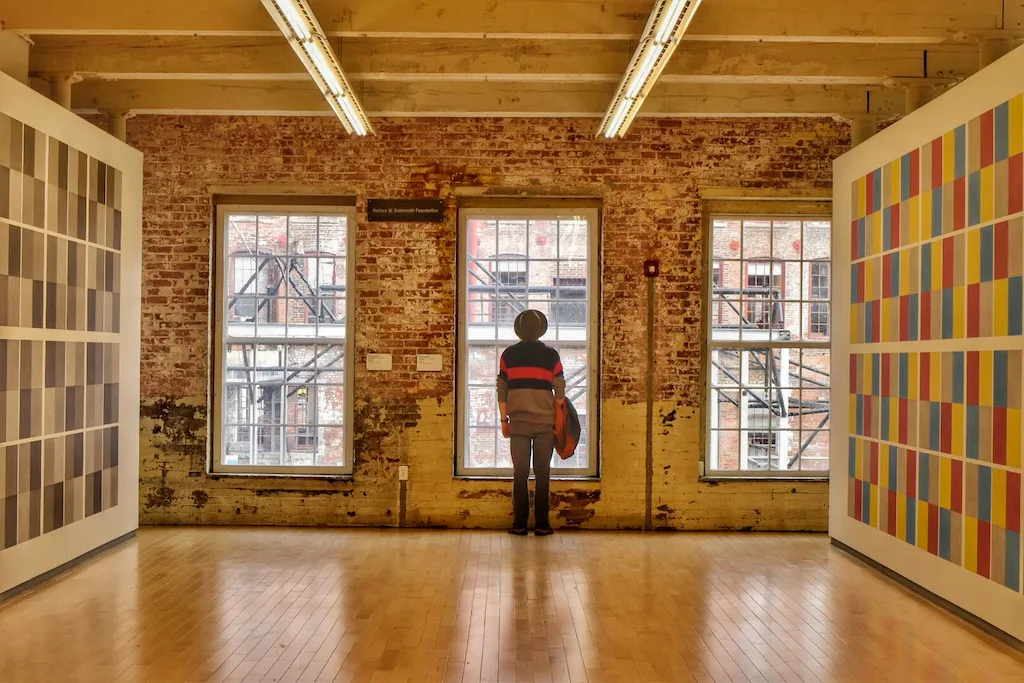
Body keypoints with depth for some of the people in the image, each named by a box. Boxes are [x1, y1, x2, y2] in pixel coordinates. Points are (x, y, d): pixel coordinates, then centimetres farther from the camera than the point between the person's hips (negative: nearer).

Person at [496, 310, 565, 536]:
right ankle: (542, 524, 5)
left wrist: (504, 419, 12)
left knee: (520, 473, 5)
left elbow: (502, 391, 5)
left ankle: (519, 524, 5)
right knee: (542, 473, 4)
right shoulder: (550, 355, 0)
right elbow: (560, 392, 2)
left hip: (518, 421, 1)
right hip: (545, 421, -1)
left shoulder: (509, 354, 4)